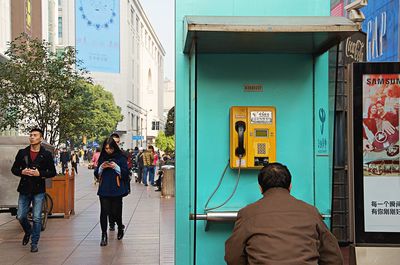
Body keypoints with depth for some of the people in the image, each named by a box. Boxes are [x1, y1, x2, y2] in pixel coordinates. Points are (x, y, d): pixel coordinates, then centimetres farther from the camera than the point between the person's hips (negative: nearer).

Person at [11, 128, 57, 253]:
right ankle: (28, 232, 36)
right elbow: (14, 169, 10)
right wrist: (22, 172, -11)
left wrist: (39, 173, -16)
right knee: (20, 216, 5)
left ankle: (34, 243, 11)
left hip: (38, 191, -2)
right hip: (24, 189, 2)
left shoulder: (46, 154, -1)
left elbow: (53, 172, 0)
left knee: (37, 218, -2)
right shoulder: (22, 153, 5)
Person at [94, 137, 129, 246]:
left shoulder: (121, 158, 0)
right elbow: (96, 173, 11)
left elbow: (126, 173, -2)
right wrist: (101, 167, -8)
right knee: (104, 212, -6)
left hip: (116, 190, -2)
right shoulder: (102, 158, 9)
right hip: (104, 189, 2)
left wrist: (116, 167, -16)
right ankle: (104, 235, 3)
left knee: (115, 212, 3)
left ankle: (120, 227, 33)